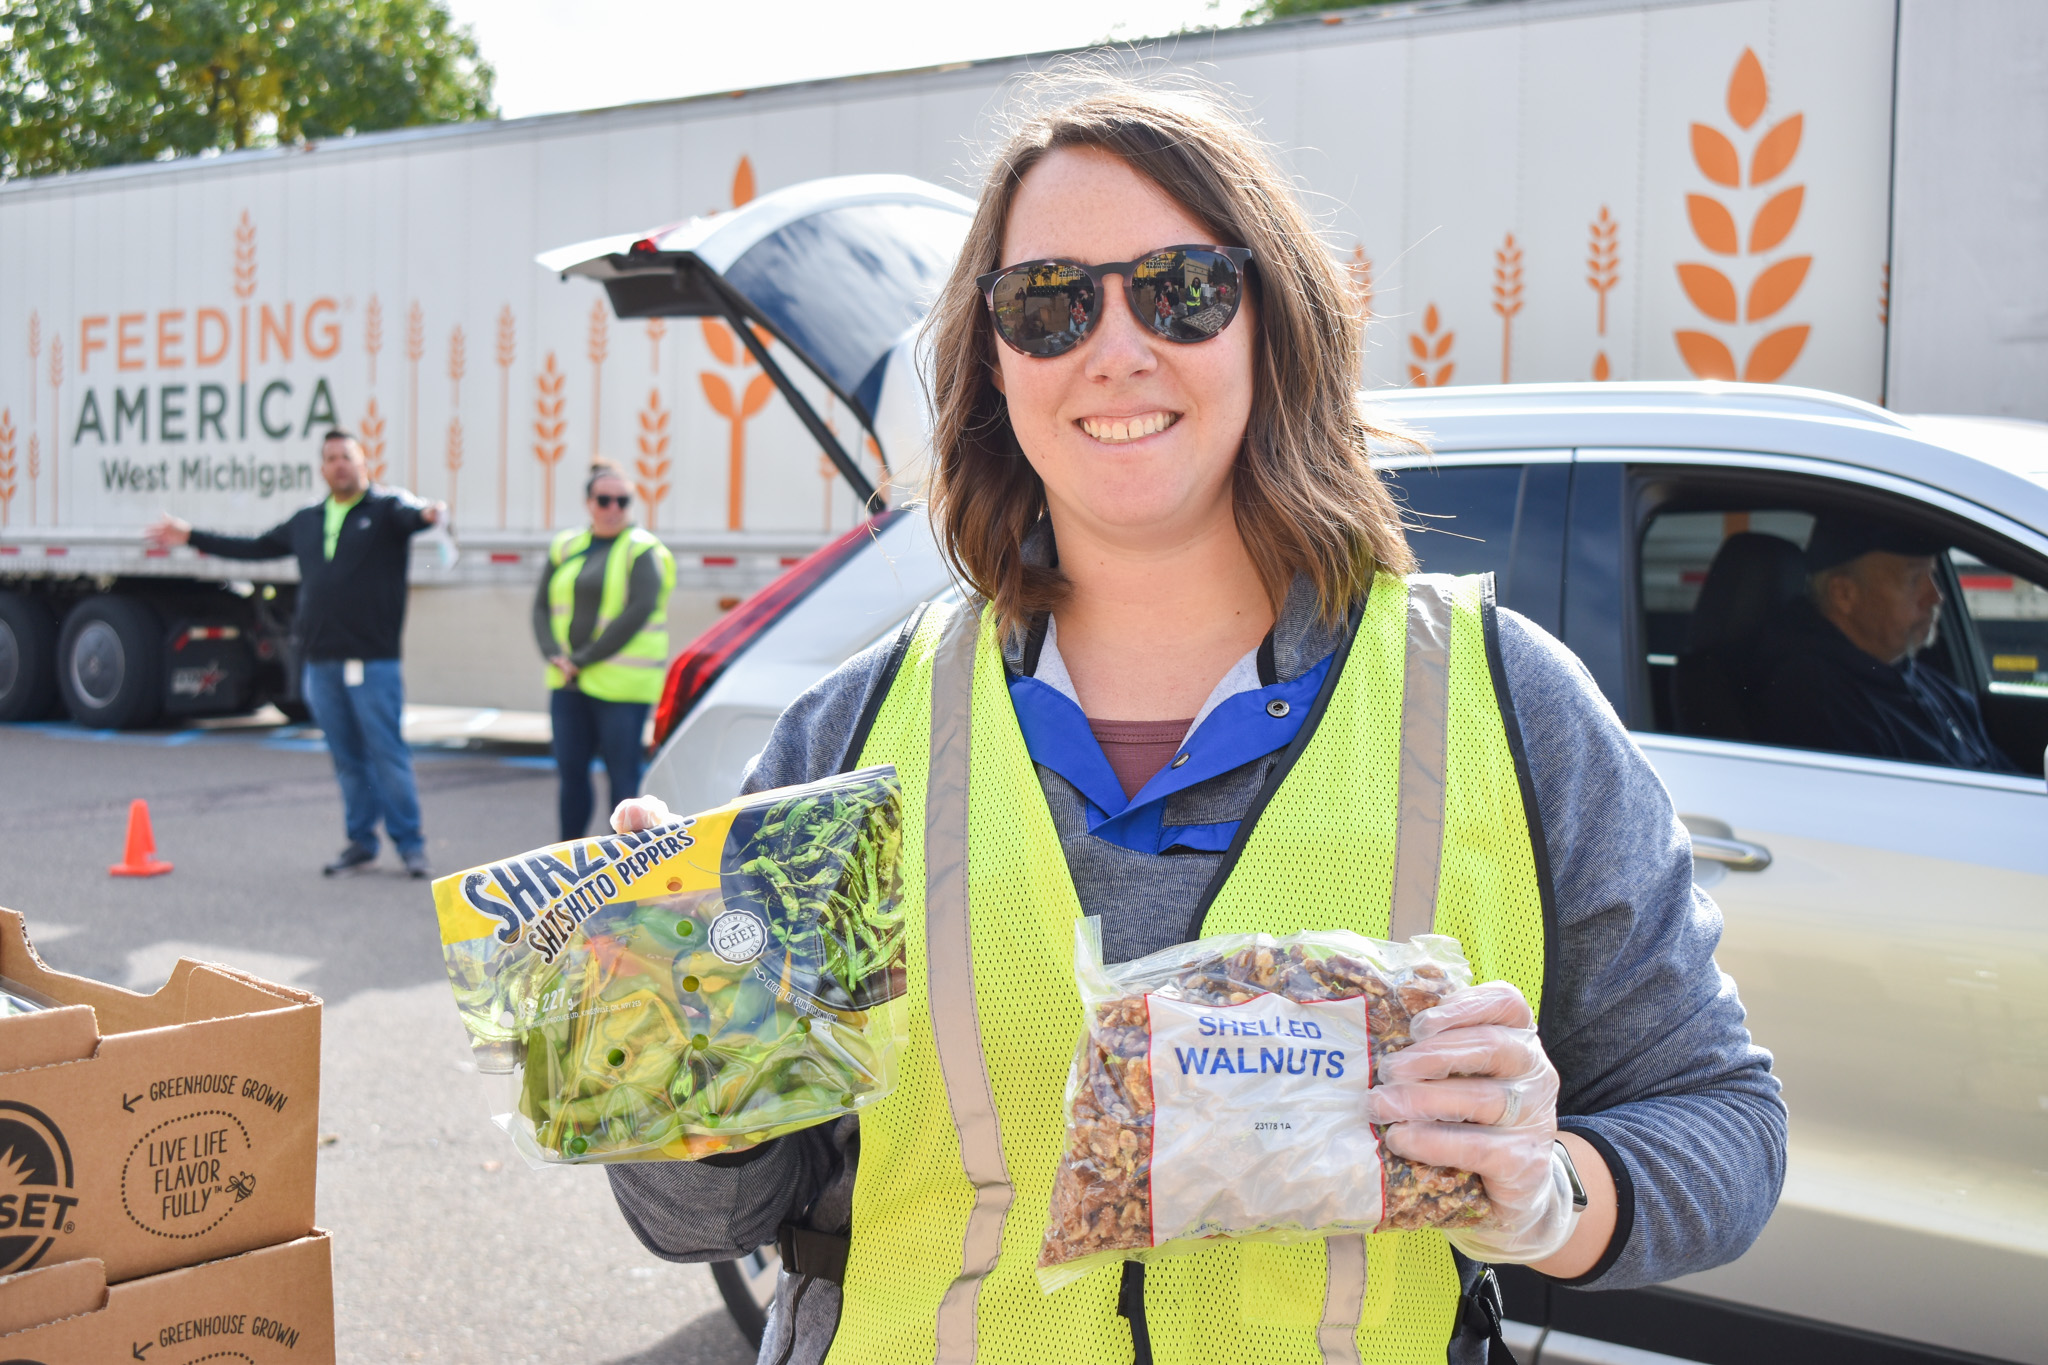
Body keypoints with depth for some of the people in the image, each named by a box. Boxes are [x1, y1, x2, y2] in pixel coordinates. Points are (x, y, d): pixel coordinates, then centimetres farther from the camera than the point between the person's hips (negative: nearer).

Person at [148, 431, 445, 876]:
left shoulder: (386, 507, 0)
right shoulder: (307, 521, 19)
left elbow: (410, 513, -24)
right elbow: (257, 548, 32)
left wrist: (427, 515, -50)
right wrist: (191, 537, 36)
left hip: (373, 660, -6)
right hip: (321, 661, 6)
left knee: (387, 751, -5)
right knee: (346, 757, 10)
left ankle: (410, 843, 3)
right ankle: (361, 842, 19)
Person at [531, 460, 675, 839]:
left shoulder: (642, 551, -4)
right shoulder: (567, 548, 13)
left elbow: (639, 611, -15)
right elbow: (541, 606, 13)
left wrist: (584, 659, -15)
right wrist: (555, 655, -5)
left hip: (621, 685, -5)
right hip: (569, 682, 6)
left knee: (622, 776, -3)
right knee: (570, 770, 9)